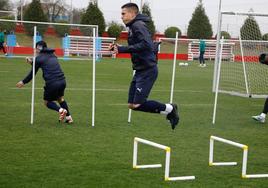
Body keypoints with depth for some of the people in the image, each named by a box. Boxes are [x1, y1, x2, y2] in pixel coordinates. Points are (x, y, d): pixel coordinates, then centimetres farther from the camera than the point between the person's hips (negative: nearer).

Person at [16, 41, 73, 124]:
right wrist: (32, 62, 36)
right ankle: (68, 117, 18)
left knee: (47, 102, 16)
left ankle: (60, 110, -10)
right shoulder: (52, 55, 20)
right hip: (62, 81, 6)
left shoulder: (39, 58, 1)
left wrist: (23, 82, 21)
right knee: (60, 98, 29)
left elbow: (32, 73, 7)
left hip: (52, 83, -6)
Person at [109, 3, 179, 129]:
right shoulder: (133, 27, 16)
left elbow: (146, 44, -27)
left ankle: (169, 109, 7)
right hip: (140, 70, 10)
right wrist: (119, 48, 7)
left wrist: (122, 49, -23)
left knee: (137, 104, -11)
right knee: (132, 105, 7)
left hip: (147, 70, -10)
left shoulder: (138, 25, -14)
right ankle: (169, 111, 16)